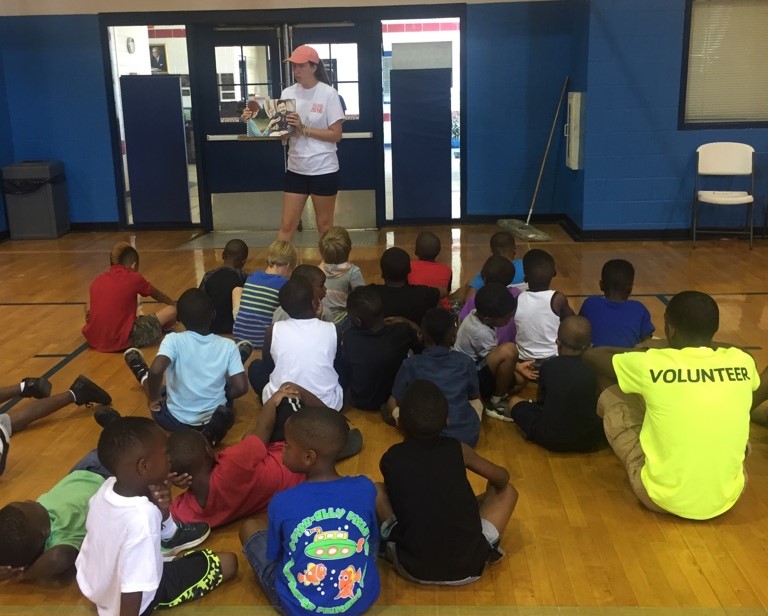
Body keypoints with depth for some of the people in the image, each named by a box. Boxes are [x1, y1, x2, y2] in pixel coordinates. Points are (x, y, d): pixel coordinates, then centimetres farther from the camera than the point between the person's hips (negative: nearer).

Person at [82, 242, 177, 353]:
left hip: (93, 340, 5)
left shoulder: (98, 279, 10)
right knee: (171, 311, 3)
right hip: (121, 341, -5)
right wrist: (174, 304, 41)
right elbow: (157, 295, 21)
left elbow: (88, 311, 20)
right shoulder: (134, 278, 1)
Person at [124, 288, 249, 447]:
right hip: (215, 417, 1)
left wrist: (154, 399, -15)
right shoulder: (228, 345, -13)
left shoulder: (174, 340, -19)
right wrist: (222, 396, 5)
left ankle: (144, 377, 52)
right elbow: (241, 387, -16)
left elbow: (156, 370, -34)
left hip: (175, 421, -1)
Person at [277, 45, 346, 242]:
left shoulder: (328, 94, -8)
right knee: (287, 225, 5)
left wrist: (303, 129, -20)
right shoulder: (288, 93, 4)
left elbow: (336, 135, -12)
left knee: (325, 226, 8)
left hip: (323, 170, -4)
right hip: (296, 169, 4)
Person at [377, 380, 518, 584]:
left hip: (414, 568, 0)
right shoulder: (458, 450, 2)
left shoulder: (390, 458, 1)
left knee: (376, 491, 17)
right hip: (469, 566, 0)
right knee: (506, 491, 20)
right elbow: (502, 478, 18)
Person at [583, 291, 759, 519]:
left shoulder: (652, 365, -14)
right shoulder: (742, 362, -6)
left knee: (611, 398, 13)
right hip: (726, 499, 4)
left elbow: (591, 355, 6)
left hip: (663, 498, -4)